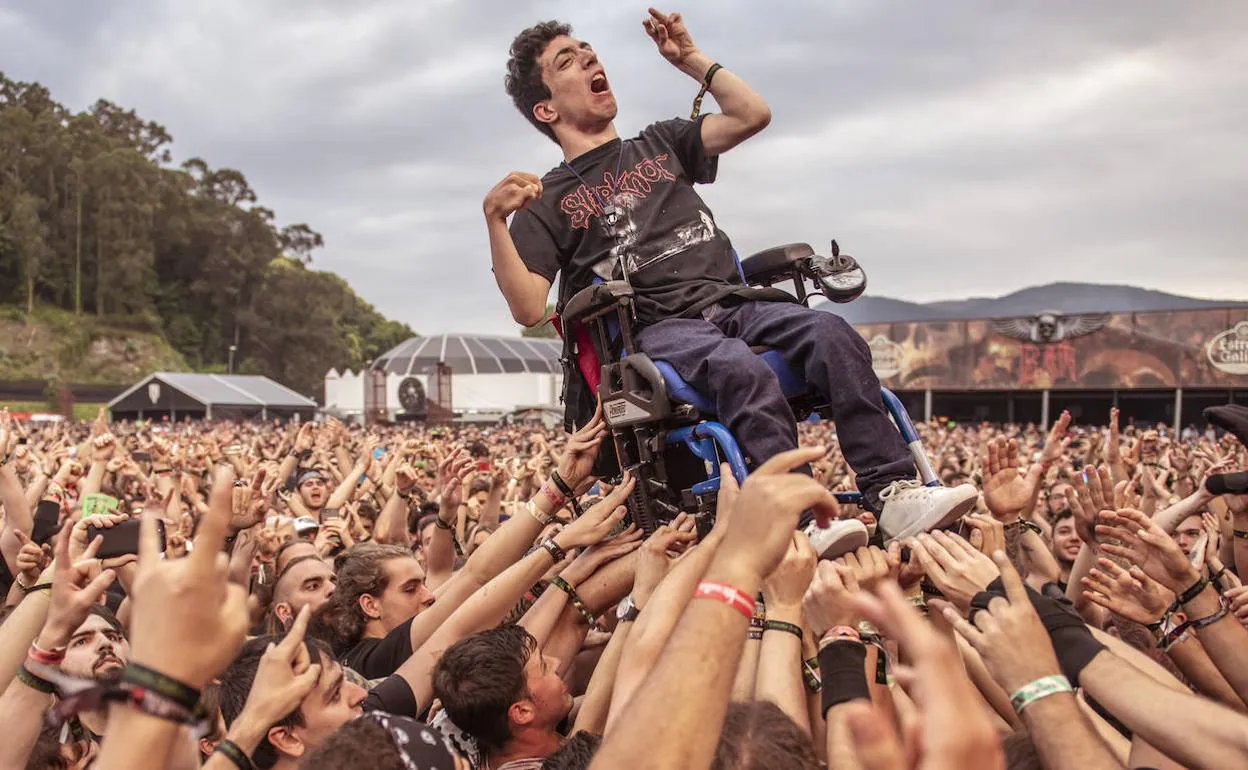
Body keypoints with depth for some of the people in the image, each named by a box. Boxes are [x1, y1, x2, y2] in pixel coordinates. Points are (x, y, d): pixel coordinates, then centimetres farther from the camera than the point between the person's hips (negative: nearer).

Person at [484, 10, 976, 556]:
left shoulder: (660, 145, 26)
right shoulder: (549, 201, 11)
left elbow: (752, 115, 17)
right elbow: (529, 310, -2)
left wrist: (690, 58, 21)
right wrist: (495, 220, -14)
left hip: (732, 301, 4)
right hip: (656, 328, -4)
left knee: (832, 336, -26)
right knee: (740, 368, -37)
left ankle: (894, 495, -33)